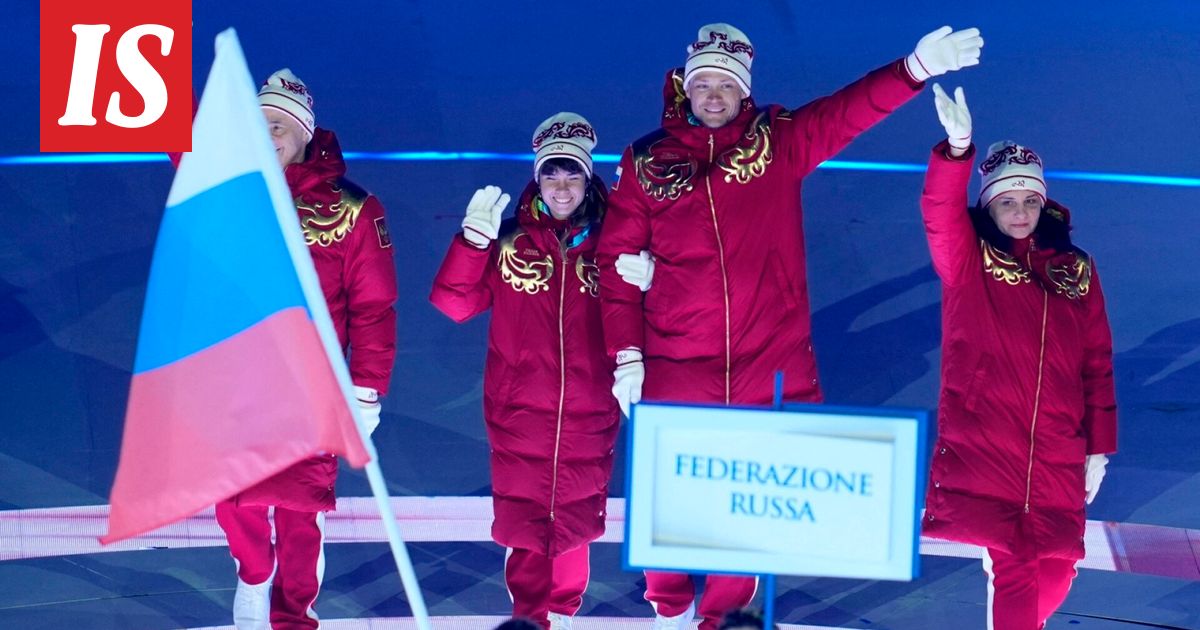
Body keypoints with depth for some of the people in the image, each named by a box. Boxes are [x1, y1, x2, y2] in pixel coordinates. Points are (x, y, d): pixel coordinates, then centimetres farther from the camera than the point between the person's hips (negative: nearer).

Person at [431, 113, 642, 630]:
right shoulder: (508, 244, 3)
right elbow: (454, 303, -4)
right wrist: (473, 239, -16)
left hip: (588, 417, 1)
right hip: (519, 413, -1)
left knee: (575, 521, 9)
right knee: (522, 520, 1)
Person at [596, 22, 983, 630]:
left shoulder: (780, 141, 5)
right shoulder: (647, 160, 5)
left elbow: (849, 110, -9)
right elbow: (617, 261, 5)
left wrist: (914, 68, -27)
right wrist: (626, 354, -2)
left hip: (770, 368, 0)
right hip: (676, 371, 0)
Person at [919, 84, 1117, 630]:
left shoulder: (1076, 270, 12)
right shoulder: (967, 258, 2)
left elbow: (1097, 364, 12)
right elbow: (940, 212, -19)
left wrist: (1099, 446, 8)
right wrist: (958, 148, -37)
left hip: (1057, 457, 3)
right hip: (982, 448, -3)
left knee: (1054, 570, 6)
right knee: (1011, 565, -9)